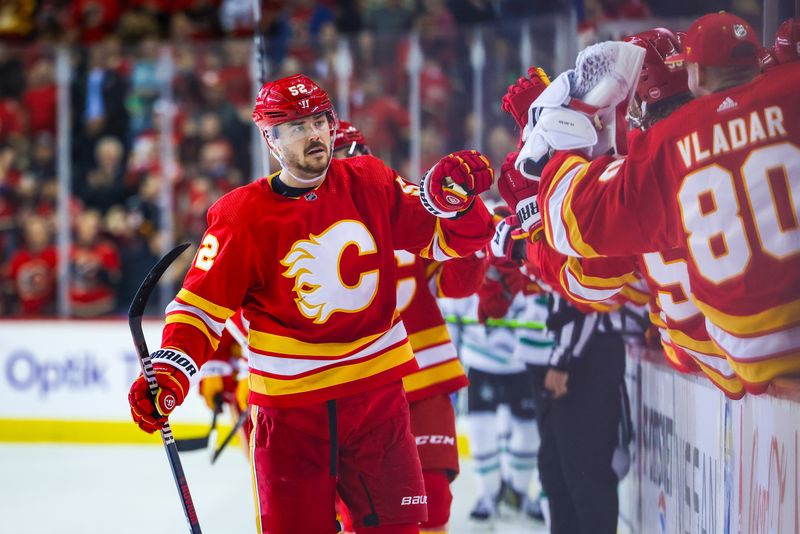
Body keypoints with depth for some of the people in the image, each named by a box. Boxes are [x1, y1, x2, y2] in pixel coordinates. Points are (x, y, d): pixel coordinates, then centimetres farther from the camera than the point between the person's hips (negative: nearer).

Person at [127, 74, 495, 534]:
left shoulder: (371, 185, 2)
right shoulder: (243, 216, -6)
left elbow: (449, 238, 6)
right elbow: (203, 302, -5)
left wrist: (454, 198, -16)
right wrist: (169, 371, -19)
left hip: (377, 393, 2)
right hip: (289, 405, -2)